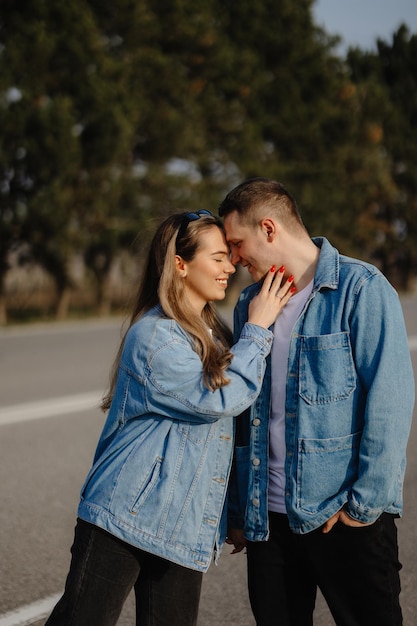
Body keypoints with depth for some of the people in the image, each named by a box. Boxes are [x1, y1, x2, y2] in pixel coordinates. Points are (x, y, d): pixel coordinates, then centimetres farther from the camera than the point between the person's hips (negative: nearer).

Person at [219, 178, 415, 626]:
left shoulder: (361, 290, -7)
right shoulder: (250, 303, 12)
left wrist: (366, 503, -15)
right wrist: (237, 512, 14)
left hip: (346, 520, -5)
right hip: (268, 518, 6)